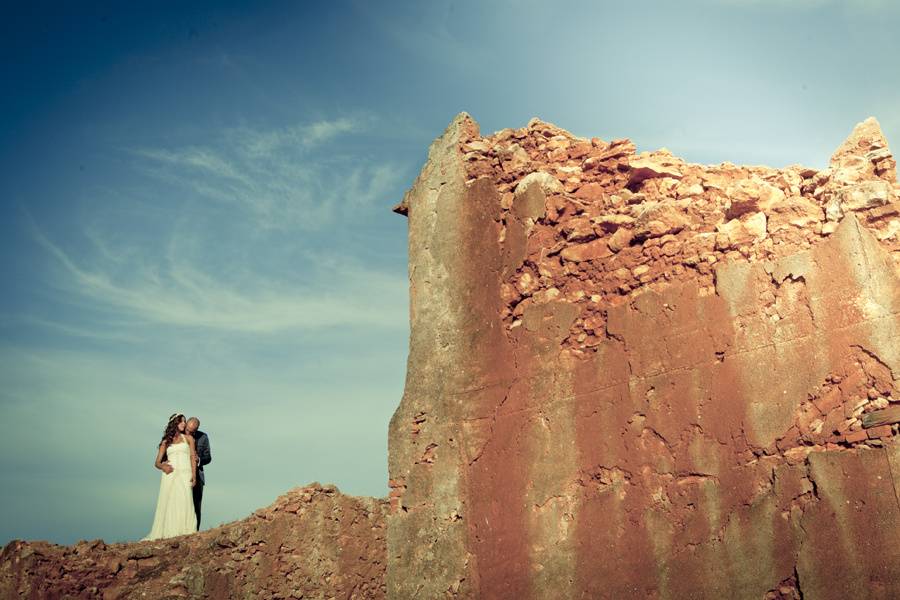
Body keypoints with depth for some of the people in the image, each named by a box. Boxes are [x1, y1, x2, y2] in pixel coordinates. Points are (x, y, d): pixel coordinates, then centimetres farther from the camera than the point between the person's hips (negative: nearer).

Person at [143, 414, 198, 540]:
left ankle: (185, 531, -19)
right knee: (169, 503, -7)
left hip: (185, 474, -1)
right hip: (170, 474, 1)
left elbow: (193, 457, 7)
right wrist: (163, 466, -11)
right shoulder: (166, 442, 16)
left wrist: (194, 474, -7)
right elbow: (157, 463, 13)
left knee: (184, 501, -15)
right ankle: (167, 532, -4)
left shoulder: (188, 438, 16)